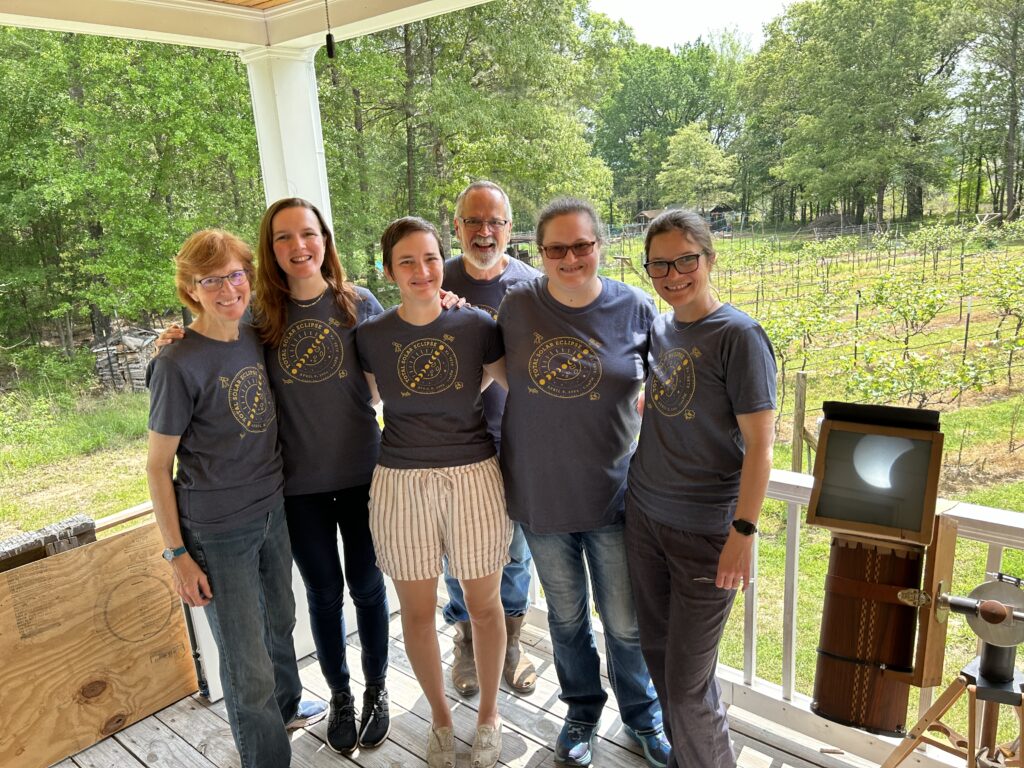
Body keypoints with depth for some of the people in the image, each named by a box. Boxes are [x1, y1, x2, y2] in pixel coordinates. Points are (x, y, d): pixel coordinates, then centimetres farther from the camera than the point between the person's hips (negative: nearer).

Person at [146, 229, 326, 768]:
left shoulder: (256, 339, -1)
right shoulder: (178, 365, -18)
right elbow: (157, 466, -11)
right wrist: (178, 555, -11)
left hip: (274, 512, 6)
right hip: (218, 533, -6)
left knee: (280, 622, 26)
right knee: (248, 664, 5)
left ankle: (285, 706, 52)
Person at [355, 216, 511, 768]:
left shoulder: (477, 325, -5)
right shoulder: (370, 337, -2)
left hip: (474, 478, 0)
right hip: (401, 485, 1)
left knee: (484, 605, 14)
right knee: (418, 613, 14)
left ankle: (488, 713, 40)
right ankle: (440, 717, 40)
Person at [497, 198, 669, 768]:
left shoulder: (636, 308, -8)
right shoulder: (517, 306, -6)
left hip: (612, 491, -1)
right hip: (540, 492, 1)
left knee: (626, 622, 13)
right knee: (566, 617, 20)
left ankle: (643, 715, 42)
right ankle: (582, 711, 46)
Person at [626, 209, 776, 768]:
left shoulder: (738, 335, -14)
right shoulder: (659, 329, 5)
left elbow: (759, 444, -15)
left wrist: (743, 532, -18)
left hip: (706, 532, -6)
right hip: (644, 513, 7)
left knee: (687, 684, 1)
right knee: (657, 650, 20)